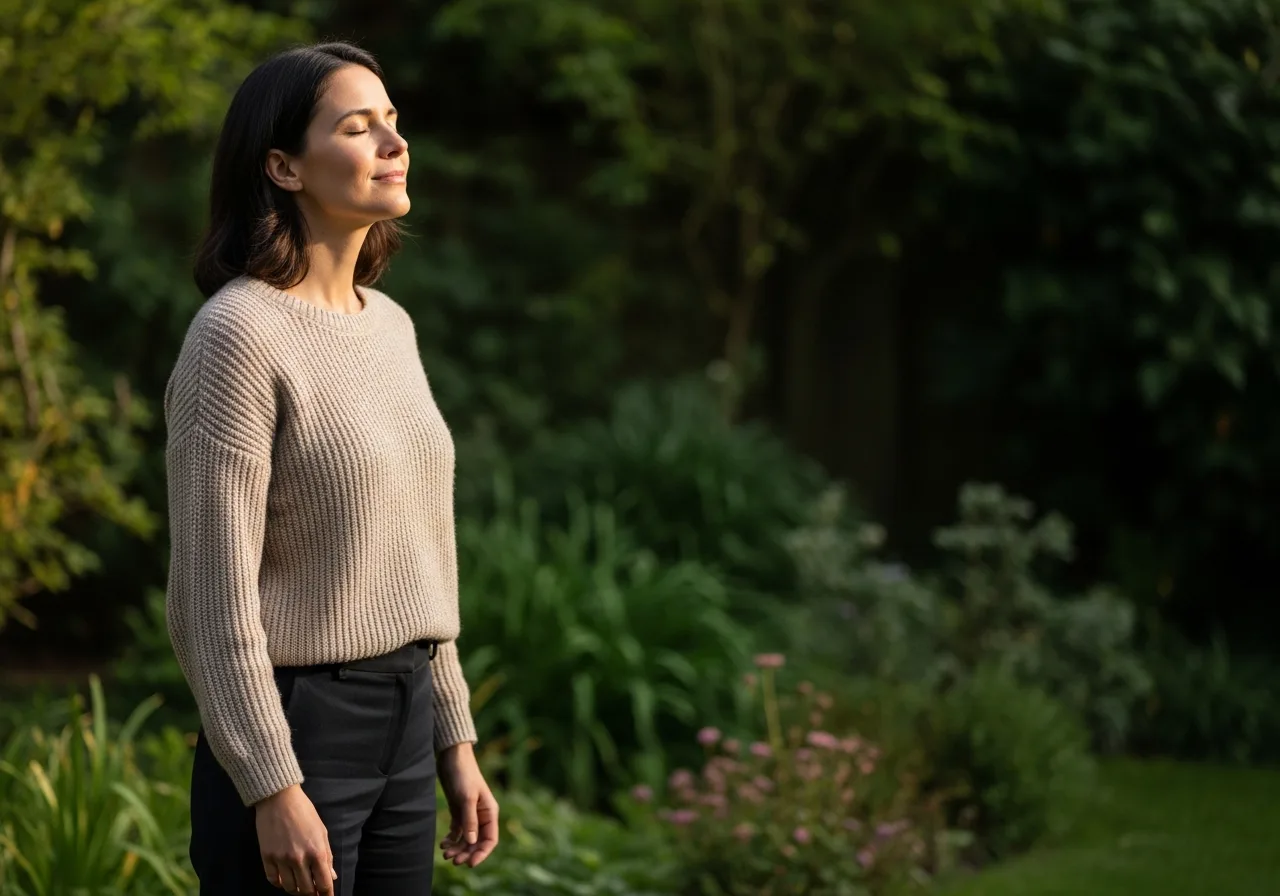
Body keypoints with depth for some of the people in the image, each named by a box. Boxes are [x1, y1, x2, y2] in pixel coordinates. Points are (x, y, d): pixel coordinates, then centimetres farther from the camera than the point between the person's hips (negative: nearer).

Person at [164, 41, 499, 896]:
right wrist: (273, 789, -18)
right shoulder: (238, 336, -14)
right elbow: (214, 594, -16)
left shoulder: (390, 325, 11)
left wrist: (455, 739, 15)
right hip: (295, 728, -7)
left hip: (403, 724, 7)